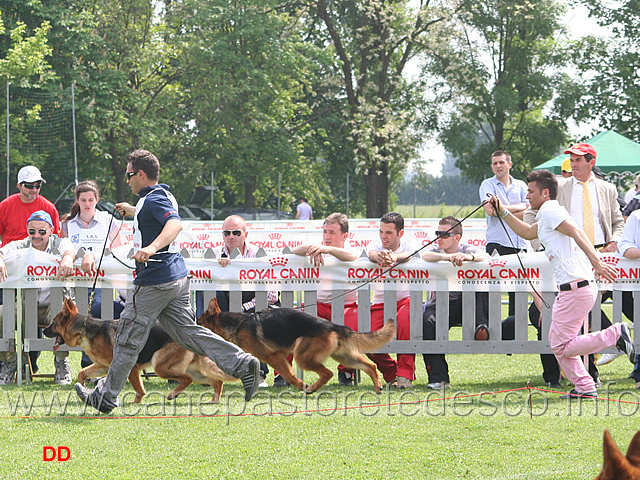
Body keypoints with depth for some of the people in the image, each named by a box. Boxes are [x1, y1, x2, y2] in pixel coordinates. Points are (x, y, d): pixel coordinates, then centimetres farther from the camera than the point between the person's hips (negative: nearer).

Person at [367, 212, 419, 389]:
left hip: (406, 300, -2)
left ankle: (405, 374, -25)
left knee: (405, 318, -37)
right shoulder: (377, 244, 3)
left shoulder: (409, 244, -1)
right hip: (380, 303, 2)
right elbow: (372, 253, -22)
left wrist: (394, 257, -51)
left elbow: (410, 254, -26)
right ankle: (391, 372, 7)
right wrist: (379, 257, -49)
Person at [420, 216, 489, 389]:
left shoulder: (467, 249, 3)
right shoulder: (435, 250, 5)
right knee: (427, 320, -32)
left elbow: (485, 256, -18)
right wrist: (448, 257, -37)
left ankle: (481, 325, -23)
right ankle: (438, 378, -31)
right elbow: (424, 255, -20)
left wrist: (468, 257, -40)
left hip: (466, 304, 0)